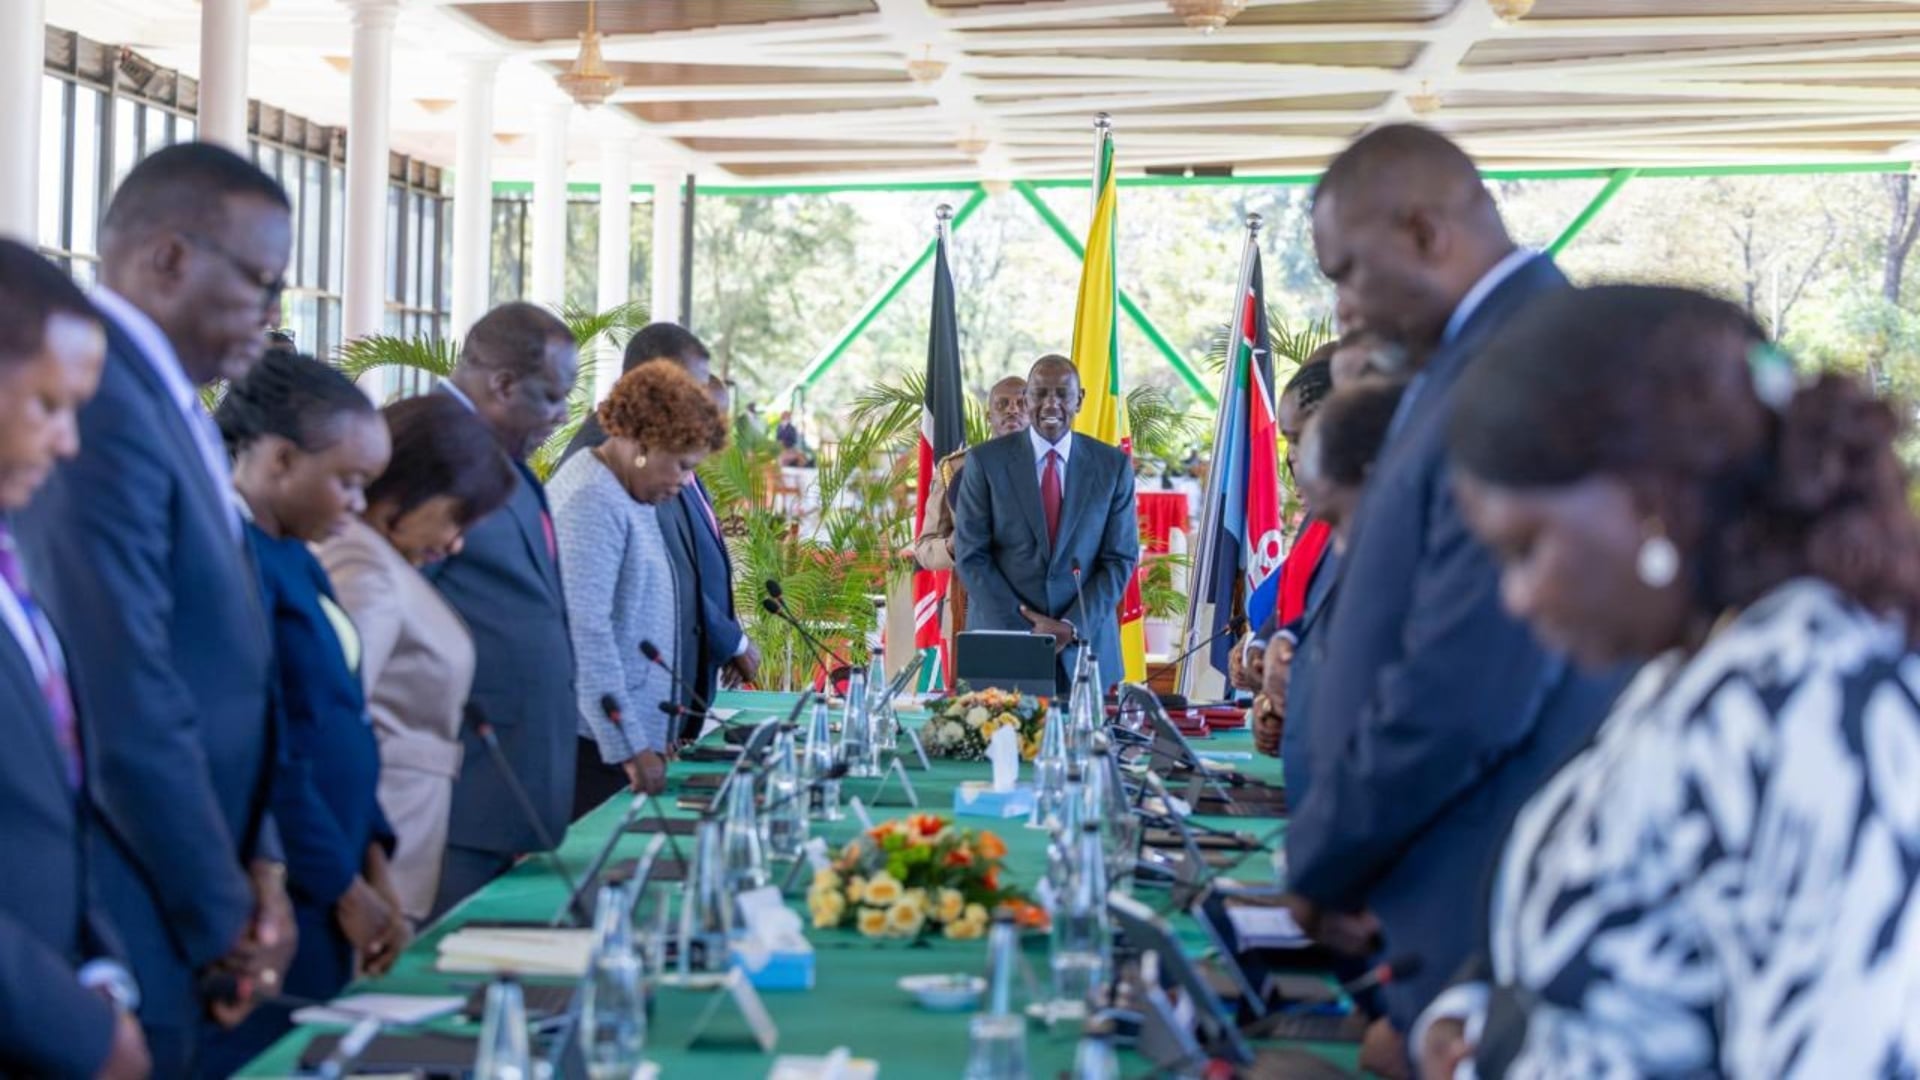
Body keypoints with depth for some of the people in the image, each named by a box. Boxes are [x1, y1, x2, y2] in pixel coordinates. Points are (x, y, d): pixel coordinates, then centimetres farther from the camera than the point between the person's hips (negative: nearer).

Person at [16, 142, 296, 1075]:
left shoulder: (160, 400, 11)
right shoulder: (96, 405, -19)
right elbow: (129, 710, -23)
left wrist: (258, 865, 5)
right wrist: (222, 922, -13)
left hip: (191, 906, 9)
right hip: (120, 938, -9)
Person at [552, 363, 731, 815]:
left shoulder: (631, 498, 15)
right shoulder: (592, 501, -15)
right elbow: (585, 631, -21)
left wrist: (652, 738, 19)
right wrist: (630, 748, -21)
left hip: (634, 734, 9)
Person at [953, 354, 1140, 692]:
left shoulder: (1113, 465, 3)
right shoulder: (986, 461, -1)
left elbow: (1121, 559, 3)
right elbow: (971, 556, -3)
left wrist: (1073, 627, -9)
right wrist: (1023, 629, -11)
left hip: (1085, 643, 1)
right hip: (1001, 637, -1)